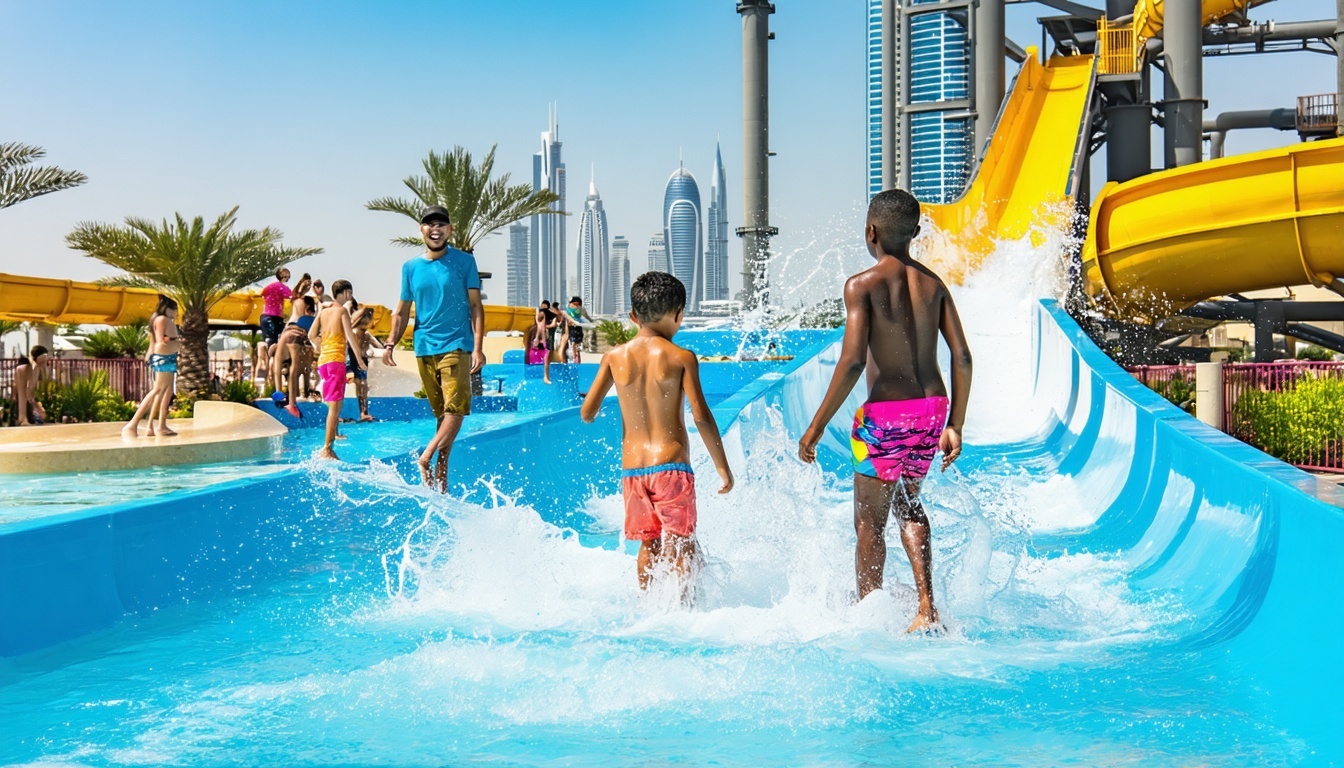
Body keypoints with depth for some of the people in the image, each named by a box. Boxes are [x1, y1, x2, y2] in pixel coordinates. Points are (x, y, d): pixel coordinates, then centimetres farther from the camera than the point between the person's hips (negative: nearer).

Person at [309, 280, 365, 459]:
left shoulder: (323, 311, 16)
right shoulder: (342, 310, -2)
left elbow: (311, 335, 10)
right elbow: (349, 335, -11)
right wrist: (359, 357, -6)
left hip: (323, 361, 7)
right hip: (336, 360, -7)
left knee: (333, 406, 14)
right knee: (335, 406, -11)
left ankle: (330, 448, 13)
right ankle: (327, 449, -17)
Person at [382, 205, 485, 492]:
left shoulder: (464, 261, 1)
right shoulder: (411, 267, 10)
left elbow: (476, 307, -1)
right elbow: (402, 312, 12)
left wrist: (478, 347, -11)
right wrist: (390, 343, -3)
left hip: (456, 345, -3)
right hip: (424, 348, 3)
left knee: (456, 408, -17)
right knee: (440, 413, 7)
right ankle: (440, 480, 10)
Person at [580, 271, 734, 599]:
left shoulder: (614, 357, 4)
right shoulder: (681, 357, -6)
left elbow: (587, 413, 3)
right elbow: (701, 416, -10)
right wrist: (723, 467, -2)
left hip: (631, 469, 4)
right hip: (671, 466, -4)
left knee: (649, 543, 18)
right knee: (682, 545, 2)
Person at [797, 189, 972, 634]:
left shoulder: (863, 285, -9)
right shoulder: (933, 284, 7)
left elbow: (853, 360, -18)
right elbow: (962, 358, 4)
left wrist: (816, 426, -12)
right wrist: (954, 426, 11)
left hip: (886, 413, -6)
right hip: (932, 410, 6)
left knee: (869, 519, 10)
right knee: (907, 502, 25)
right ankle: (926, 607, 13)